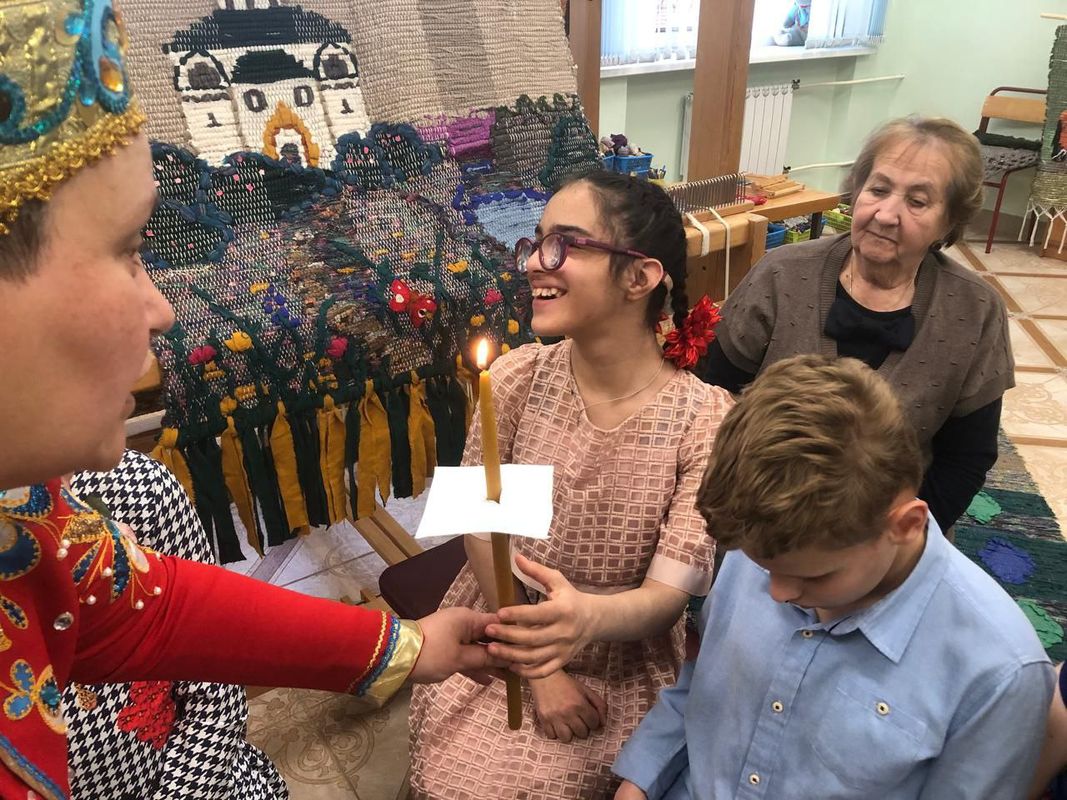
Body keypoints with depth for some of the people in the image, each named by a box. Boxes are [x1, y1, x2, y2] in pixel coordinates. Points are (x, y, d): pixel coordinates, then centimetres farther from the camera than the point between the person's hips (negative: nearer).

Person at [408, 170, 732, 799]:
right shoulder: (515, 377, -13)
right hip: (498, 644, 2)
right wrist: (538, 671, -8)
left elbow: (668, 594, -19)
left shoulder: (706, 419, -20)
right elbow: (482, 531, -5)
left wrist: (589, 618, -41)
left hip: (625, 666, -2)